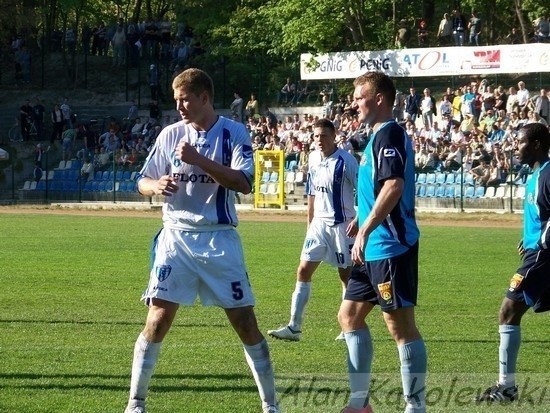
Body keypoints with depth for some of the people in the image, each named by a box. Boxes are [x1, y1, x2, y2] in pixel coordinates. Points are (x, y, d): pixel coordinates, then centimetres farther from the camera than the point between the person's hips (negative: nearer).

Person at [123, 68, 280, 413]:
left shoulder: (234, 133, -4)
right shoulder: (170, 135, 5)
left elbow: (243, 183, -16)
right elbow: (142, 183, 9)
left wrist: (198, 160, -24)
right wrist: (156, 185, -15)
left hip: (220, 239, -2)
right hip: (176, 236, 2)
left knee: (245, 321, 1)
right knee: (158, 319, -6)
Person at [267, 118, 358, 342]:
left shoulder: (345, 161, -13)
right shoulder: (314, 159, 8)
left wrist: (357, 220, -21)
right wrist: (310, 222, 19)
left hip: (341, 225, -6)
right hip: (319, 223, 6)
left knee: (346, 274, 3)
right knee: (303, 270, -1)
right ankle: (294, 327, 0)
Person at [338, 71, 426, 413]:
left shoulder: (389, 134, -13)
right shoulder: (380, 136, 17)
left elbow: (394, 186, -26)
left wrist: (365, 231, -26)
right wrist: (364, 231, 27)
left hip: (391, 247, -11)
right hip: (376, 249, 11)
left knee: (401, 326, -7)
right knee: (350, 315, 15)